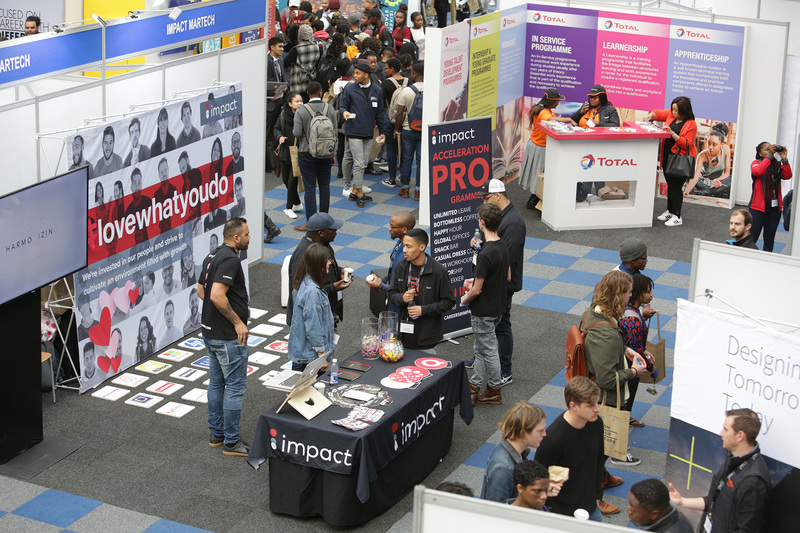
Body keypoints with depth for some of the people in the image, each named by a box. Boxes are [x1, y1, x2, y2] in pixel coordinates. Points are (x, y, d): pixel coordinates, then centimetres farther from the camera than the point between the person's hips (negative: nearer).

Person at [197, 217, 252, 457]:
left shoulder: (212, 256, 10)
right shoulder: (230, 259, -21)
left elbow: (201, 291, 19)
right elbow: (217, 295, -30)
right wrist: (237, 321, -21)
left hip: (210, 332, 10)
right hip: (228, 336, -10)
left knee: (216, 383, 17)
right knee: (235, 387, -2)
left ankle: (216, 434, 27)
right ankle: (231, 442, 3)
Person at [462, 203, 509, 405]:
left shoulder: (486, 254, -28)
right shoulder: (503, 247, 0)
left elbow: (477, 290, -24)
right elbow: (507, 276, 14)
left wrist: (464, 300, -3)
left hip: (484, 311, -9)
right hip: (497, 306, 9)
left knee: (488, 351, 6)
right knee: (480, 350, 19)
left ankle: (494, 392, 18)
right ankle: (473, 388, 29)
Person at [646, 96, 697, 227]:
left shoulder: (691, 125, -14)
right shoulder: (670, 115, 5)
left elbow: (687, 144, -18)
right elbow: (659, 113, 21)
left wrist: (672, 134, -26)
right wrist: (652, 115, -2)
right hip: (667, 157, 7)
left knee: (676, 187, -8)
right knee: (670, 185, 16)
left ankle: (677, 217, -3)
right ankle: (669, 211, 28)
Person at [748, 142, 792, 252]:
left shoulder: (777, 165, 10)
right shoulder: (756, 163, 0)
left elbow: (787, 176, -5)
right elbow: (759, 172, -22)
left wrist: (784, 159, -12)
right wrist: (769, 155, -21)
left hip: (775, 206, 4)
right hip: (758, 206, -4)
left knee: (769, 238, 10)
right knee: (752, 237, -5)